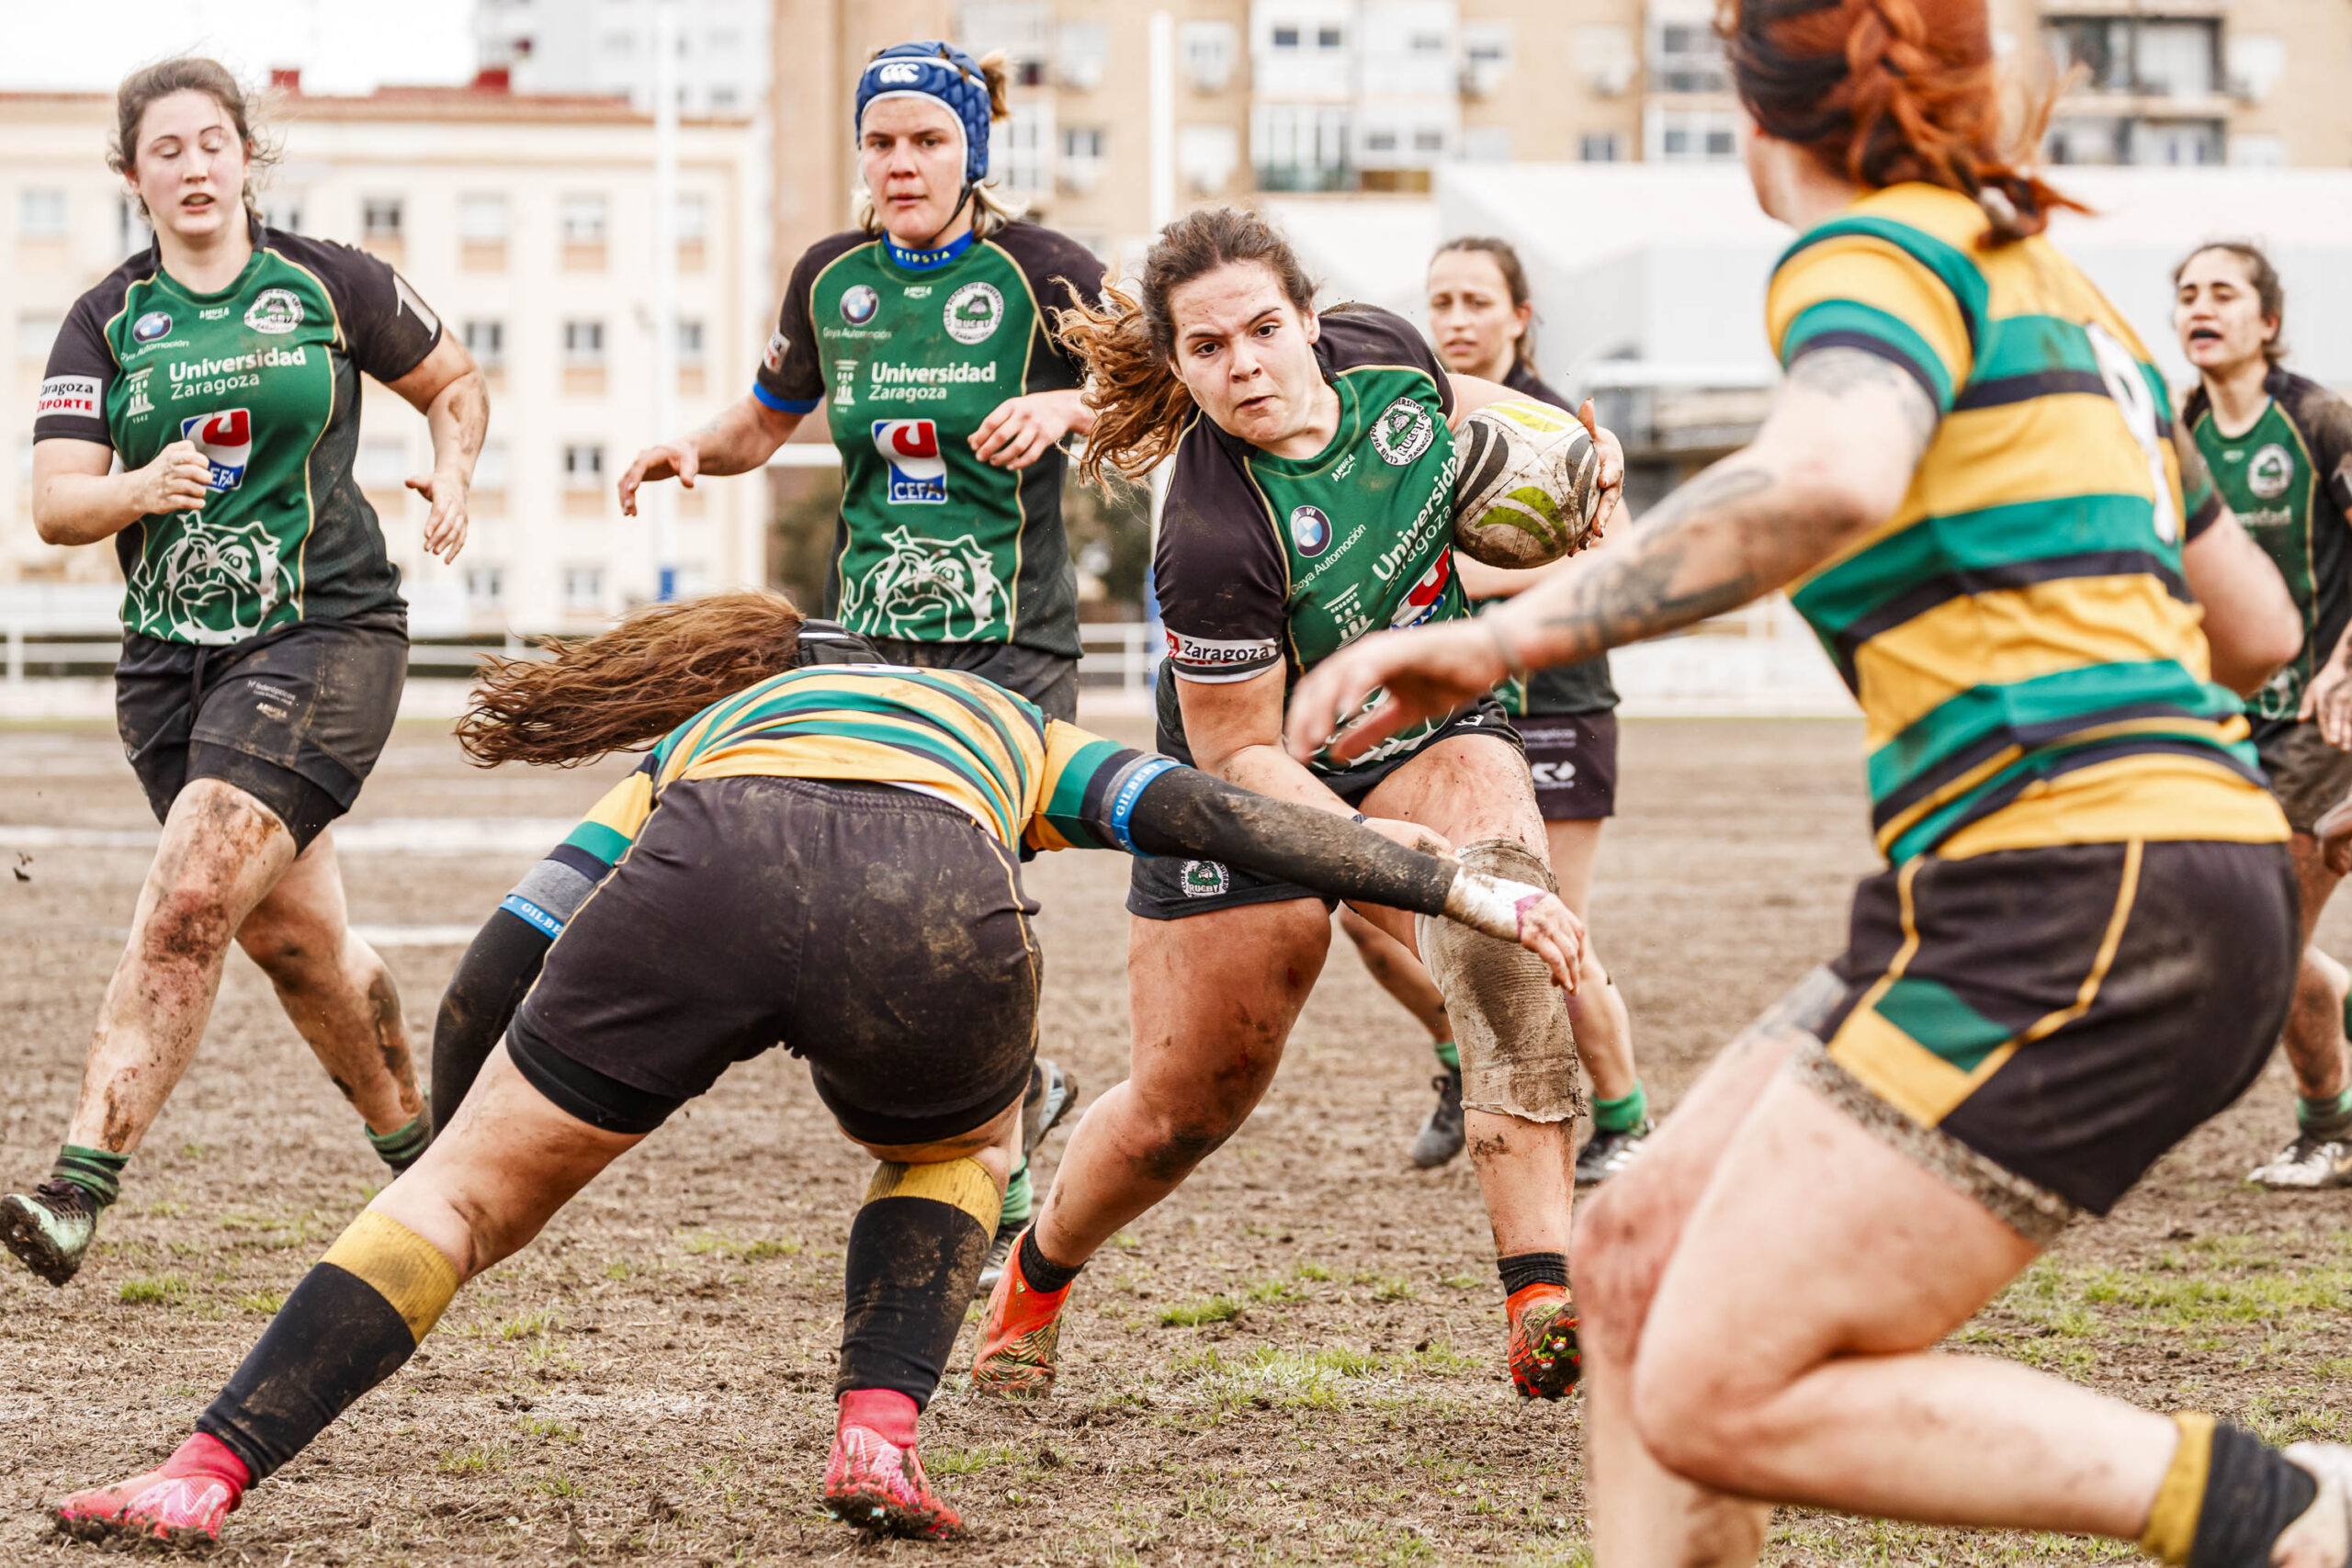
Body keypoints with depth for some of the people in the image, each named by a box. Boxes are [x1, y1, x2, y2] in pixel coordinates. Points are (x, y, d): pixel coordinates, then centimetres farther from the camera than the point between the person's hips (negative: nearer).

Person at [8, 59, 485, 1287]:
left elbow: (454, 382, 17)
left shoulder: (329, 285, 1)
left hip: (325, 635, -4)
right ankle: (416, 1149, 32)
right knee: (289, 931, 10)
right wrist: (142, 488, -24)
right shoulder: (104, 322, 5)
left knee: (188, 901, -19)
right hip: (170, 657, 4)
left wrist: (452, 472, -2)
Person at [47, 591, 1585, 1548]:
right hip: (936, 910, 0)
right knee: (961, 1150, 34)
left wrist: (457, 1157, 45)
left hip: (706, 876, 0)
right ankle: (879, 1440, 16)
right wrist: (1461, 888, 32)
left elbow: (497, 969, 33)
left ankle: (202, 1477, 8)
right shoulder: (1009, 731, 42)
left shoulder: (694, 745, 42)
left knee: (466, 1193, 17)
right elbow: (1224, 815, 29)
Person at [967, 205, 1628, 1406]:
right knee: (1182, 1108, 4)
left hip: (1433, 734, 4)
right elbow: (1236, 753, -23)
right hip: (1252, 794, -4)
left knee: (1500, 876, -31)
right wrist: (1366, 846, -36)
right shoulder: (1215, 541, -33)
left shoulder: (1380, 350, -15)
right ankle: (1037, 1273, 41)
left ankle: (1543, 1291, -38)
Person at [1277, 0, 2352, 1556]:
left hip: (2070, 899, -9)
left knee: (1718, 1400, -10)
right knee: (1637, 1251, 10)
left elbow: (1832, 474, -30)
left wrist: (1513, 632, -26)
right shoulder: (2055, 285, 21)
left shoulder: (1881, 253, -5)